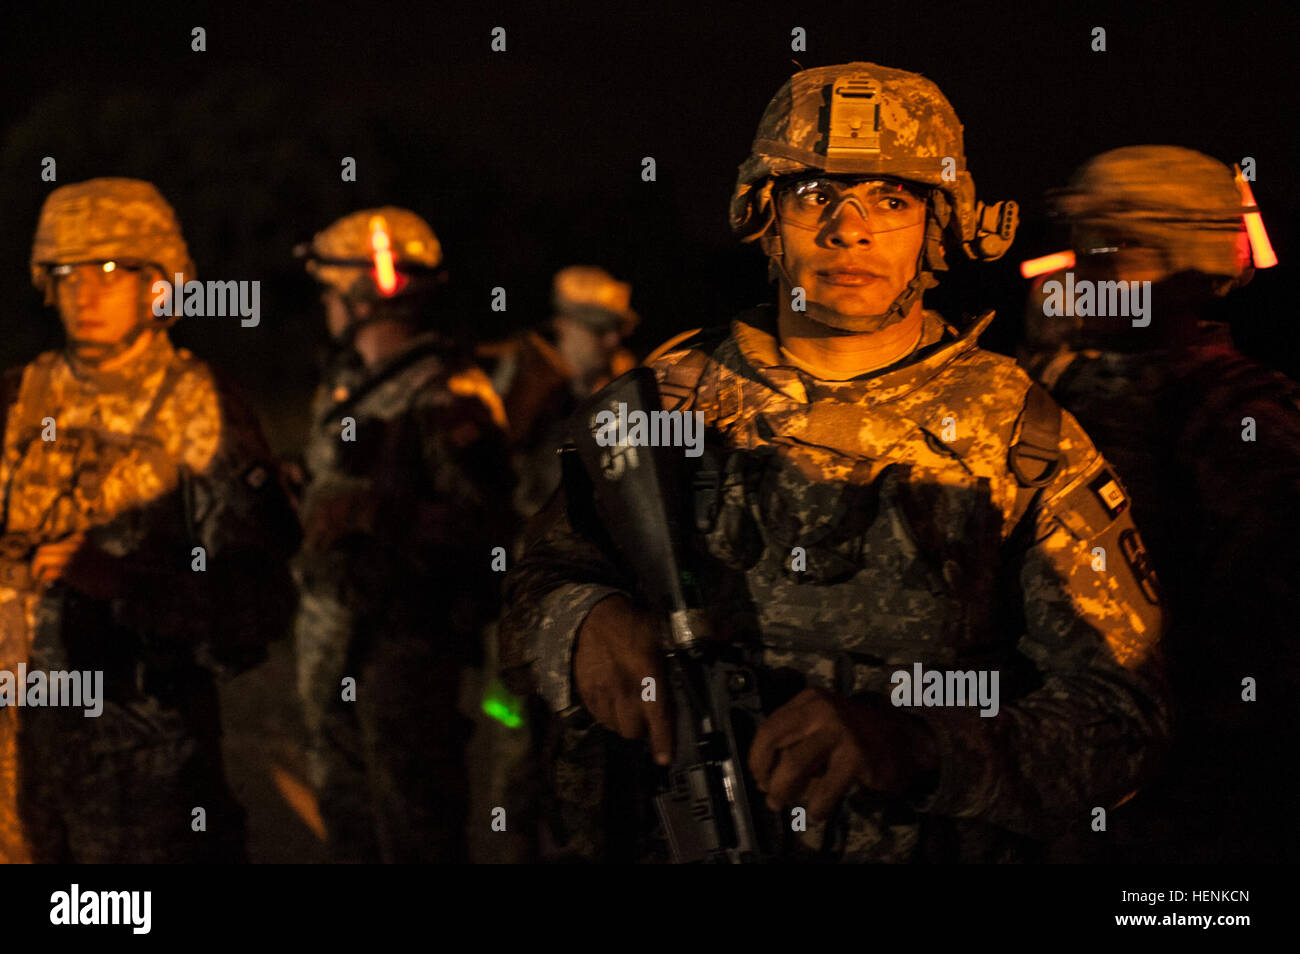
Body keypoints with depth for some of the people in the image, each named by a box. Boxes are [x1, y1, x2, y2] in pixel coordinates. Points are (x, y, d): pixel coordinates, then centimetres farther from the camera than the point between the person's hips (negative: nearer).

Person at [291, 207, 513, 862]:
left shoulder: (443, 397, -13)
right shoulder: (345, 389, 15)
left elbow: (478, 524, -20)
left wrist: (379, 522, -24)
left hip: (405, 633, -9)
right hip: (332, 627, 9)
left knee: (414, 815, -4)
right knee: (344, 808, 16)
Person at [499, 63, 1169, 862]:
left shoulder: (1020, 436, -2)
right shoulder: (671, 396, 6)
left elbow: (1121, 718, -7)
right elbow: (539, 586, 10)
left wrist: (918, 748, -23)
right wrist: (585, 626, -14)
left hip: (928, 848, -2)